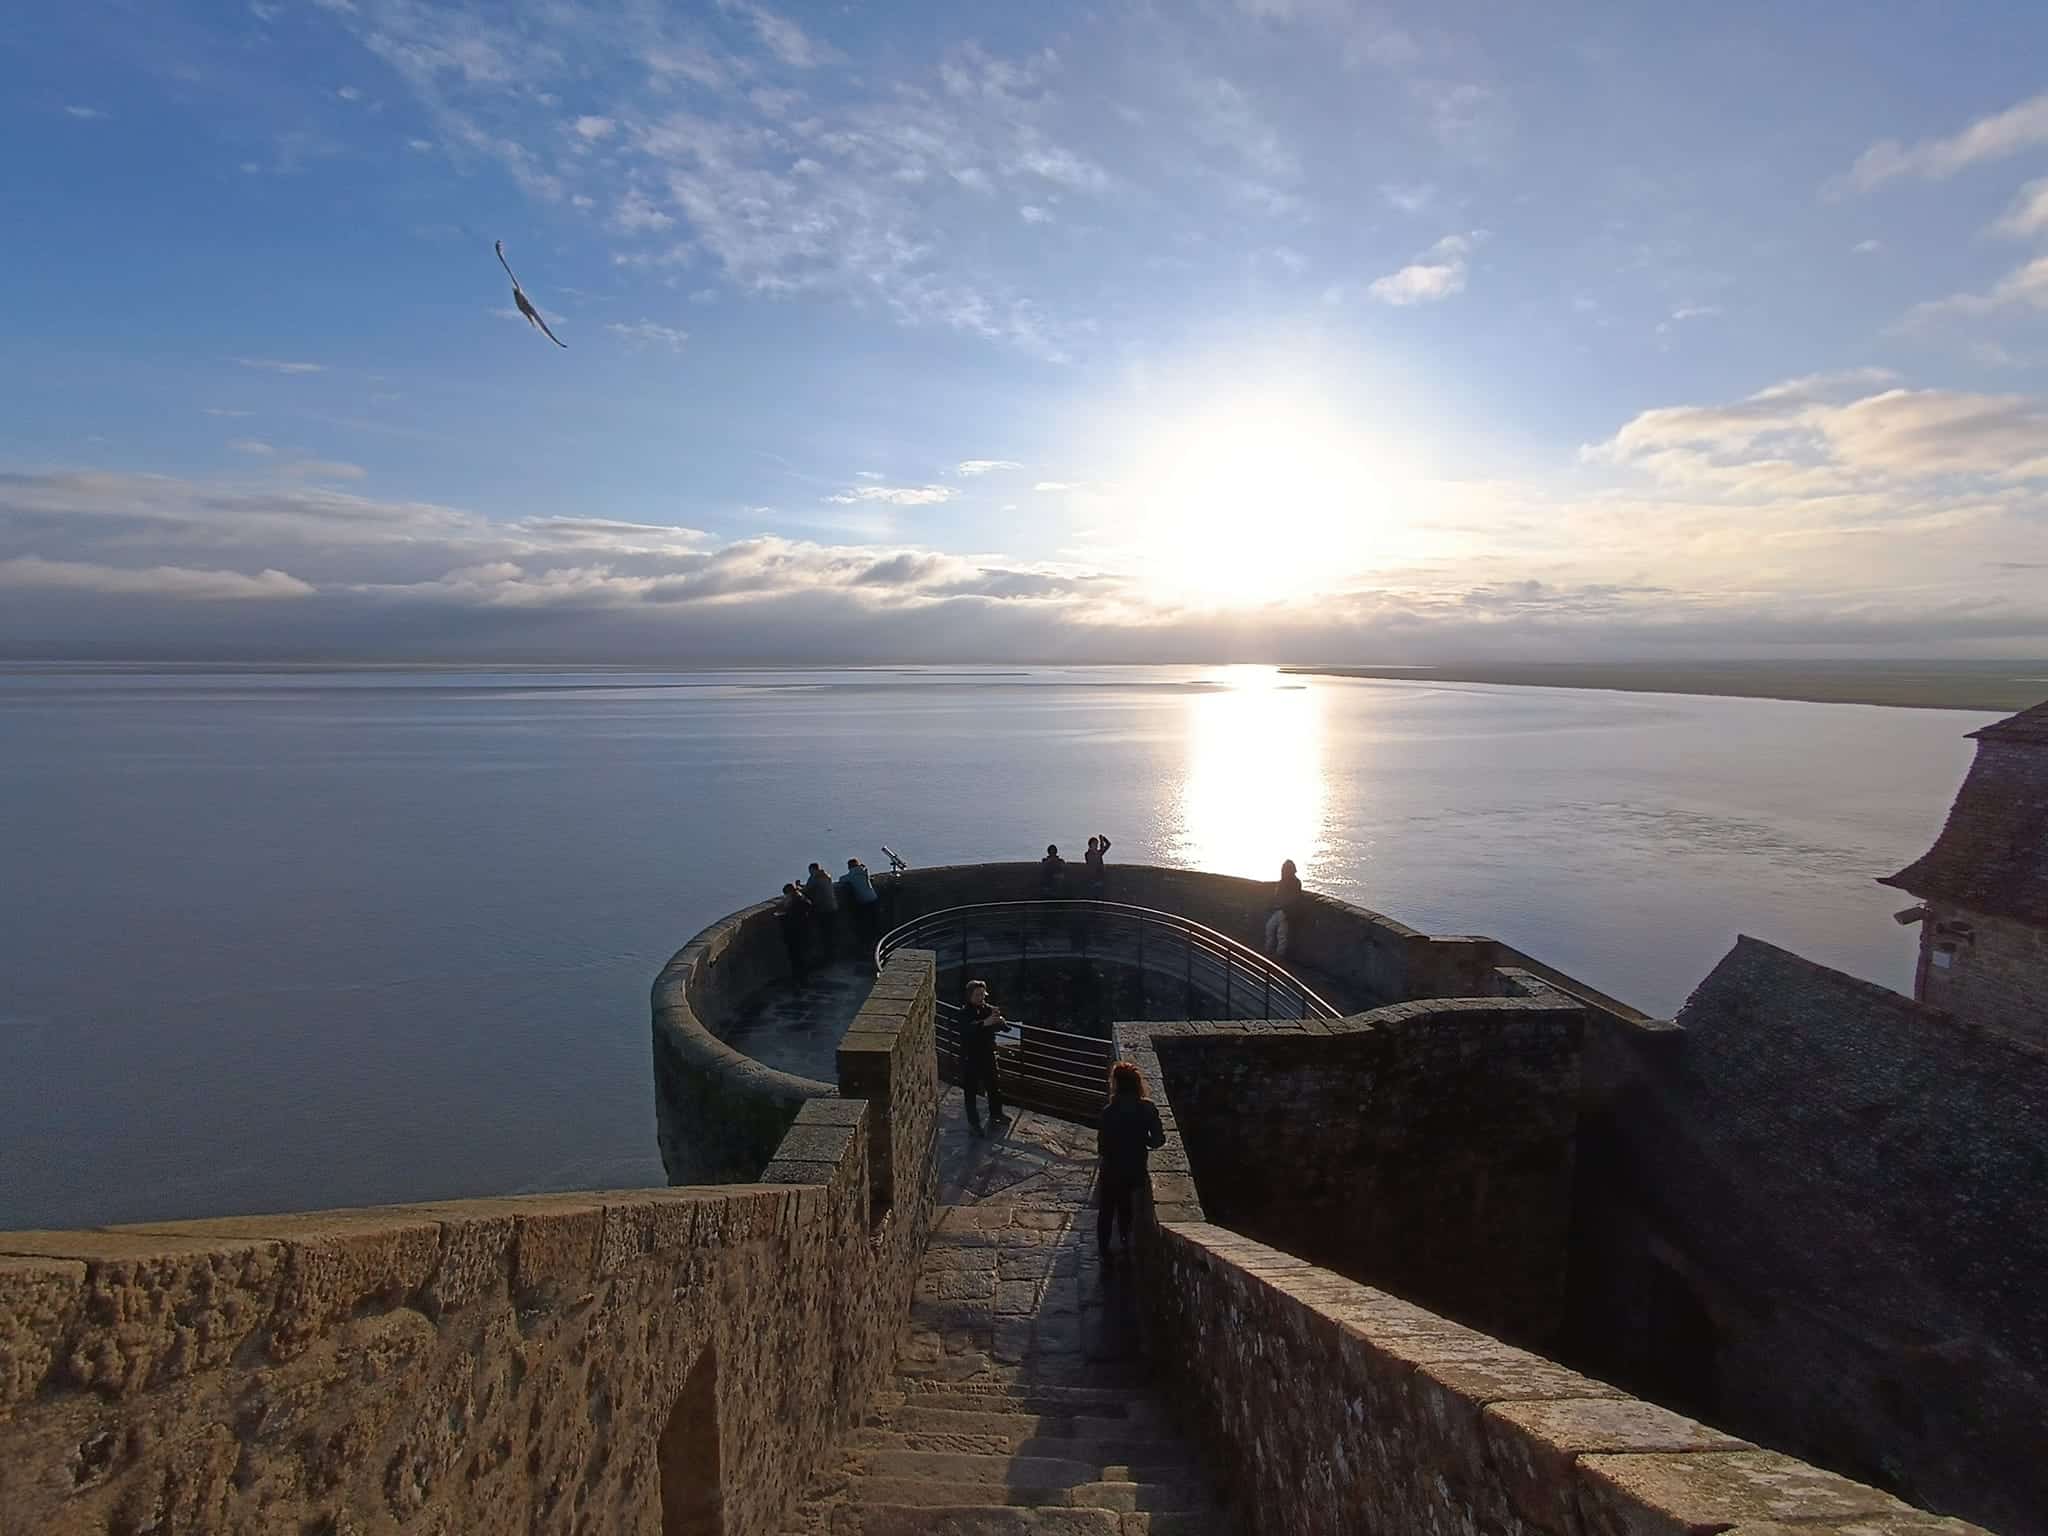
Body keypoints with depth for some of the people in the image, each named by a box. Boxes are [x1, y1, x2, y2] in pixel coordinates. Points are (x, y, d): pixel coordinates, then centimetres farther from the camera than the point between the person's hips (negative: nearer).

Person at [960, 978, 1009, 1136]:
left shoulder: (989, 1009, -2)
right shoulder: (965, 1013, -15)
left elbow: (1001, 1027, -10)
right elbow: (966, 1029, -33)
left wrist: (998, 1018, -33)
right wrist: (985, 1023, -48)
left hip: (988, 1055, 4)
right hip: (970, 1058, -4)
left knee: (994, 1087, 16)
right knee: (970, 1091, 6)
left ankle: (996, 1115, 36)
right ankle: (973, 1122, 20)